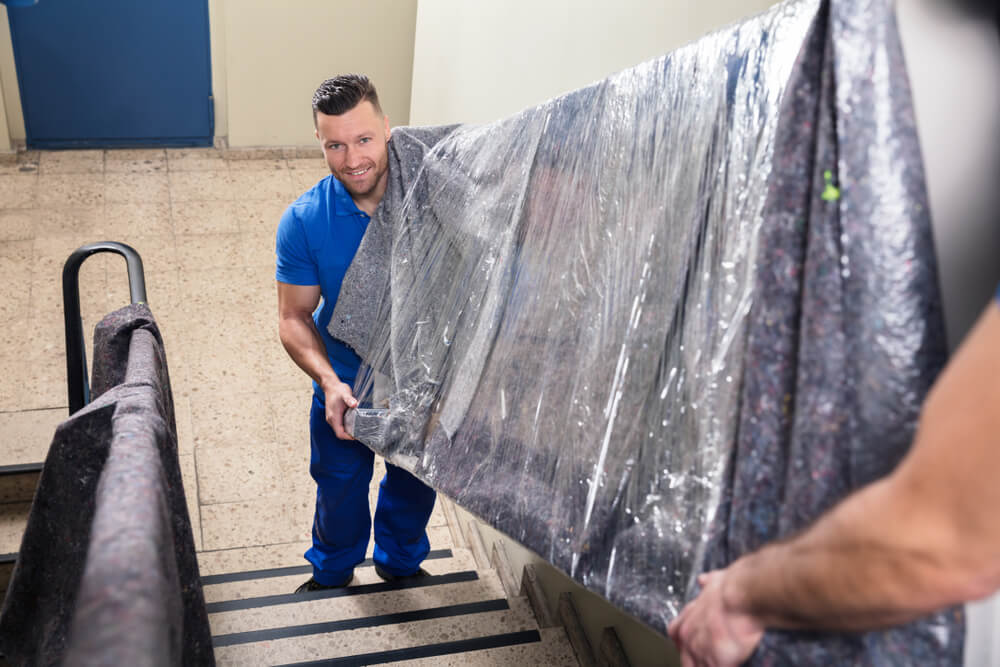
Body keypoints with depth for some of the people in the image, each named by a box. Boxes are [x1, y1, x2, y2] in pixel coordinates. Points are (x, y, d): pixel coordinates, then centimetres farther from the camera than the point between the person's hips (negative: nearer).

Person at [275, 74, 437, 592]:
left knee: (416, 484, 24)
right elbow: (294, 317, -14)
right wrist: (329, 380, -31)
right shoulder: (303, 221, -20)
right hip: (345, 386, 0)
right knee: (340, 490, 22)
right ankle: (332, 573, 53)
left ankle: (400, 561, 56)